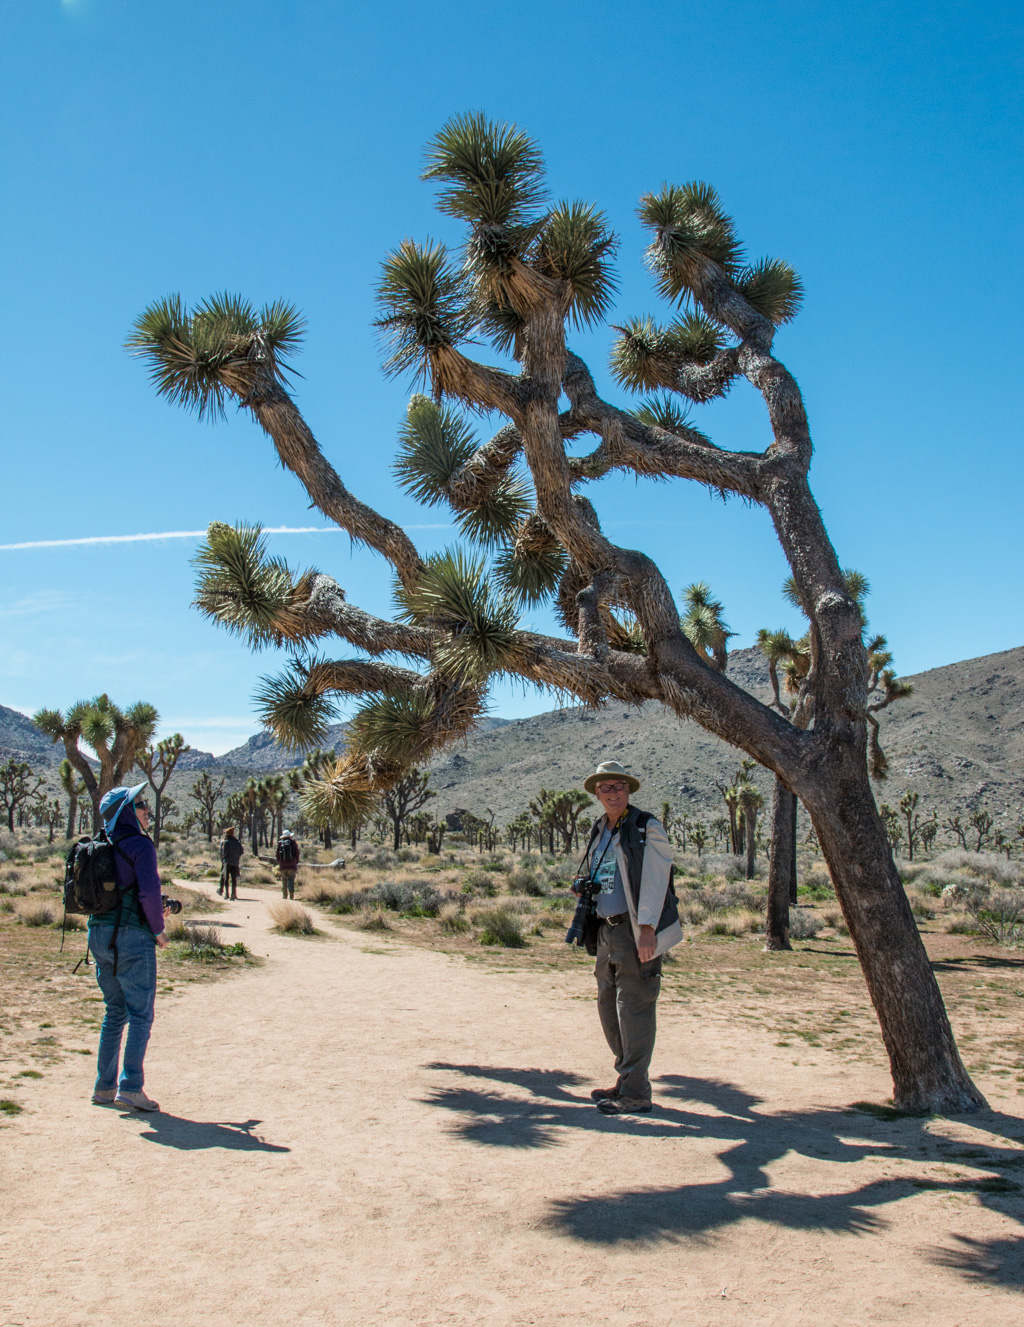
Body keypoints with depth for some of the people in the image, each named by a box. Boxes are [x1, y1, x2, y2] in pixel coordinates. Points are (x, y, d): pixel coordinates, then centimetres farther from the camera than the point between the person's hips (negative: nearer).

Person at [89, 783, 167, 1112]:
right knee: (140, 1014, -1)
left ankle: (104, 1088, 17)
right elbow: (149, 892, -21)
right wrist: (158, 929, -6)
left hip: (99, 934, 8)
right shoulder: (140, 844, -12)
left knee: (115, 1012, 16)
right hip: (132, 937, -8)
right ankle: (130, 1087, -6)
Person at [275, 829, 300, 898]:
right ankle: (291, 894, -16)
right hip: (292, 864, -1)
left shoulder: (280, 843, 4)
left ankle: (284, 896, 7)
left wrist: (279, 863, 17)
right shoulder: (293, 842, 2)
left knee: (284, 880, 8)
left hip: (283, 865, 1)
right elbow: (297, 853, 2)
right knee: (291, 879, -2)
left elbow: (277, 854, 5)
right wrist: (297, 863, 12)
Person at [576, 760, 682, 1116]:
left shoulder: (646, 828, -6)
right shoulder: (599, 832, 16)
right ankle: (625, 1079, 25)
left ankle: (635, 1094, 1)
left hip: (637, 932, -8)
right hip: (607, 930, 8)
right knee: (608, 1007, 12)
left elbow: (654, 881, -13)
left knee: (634, 1008, -6)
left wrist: (647, 930, -19)